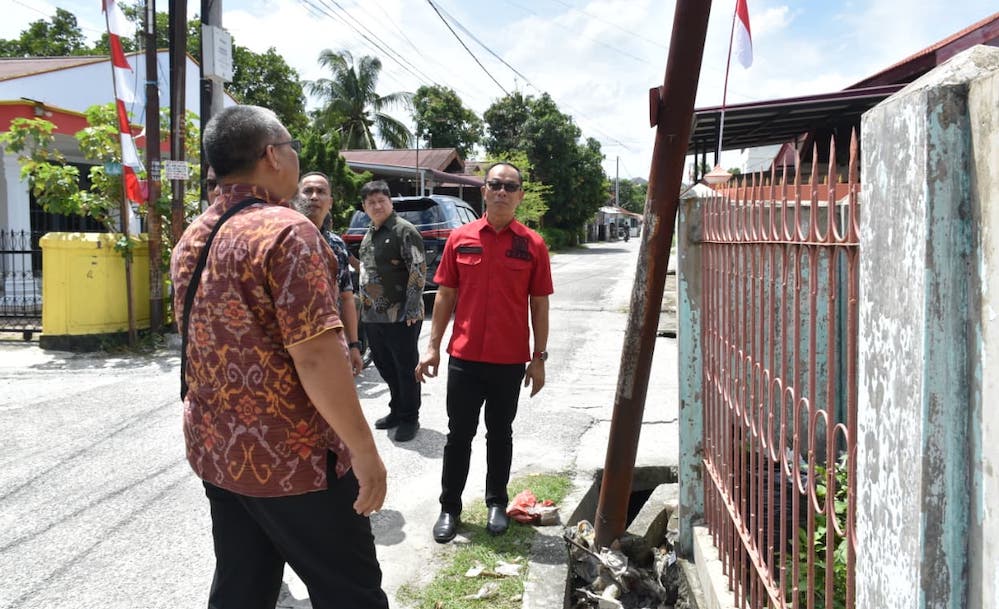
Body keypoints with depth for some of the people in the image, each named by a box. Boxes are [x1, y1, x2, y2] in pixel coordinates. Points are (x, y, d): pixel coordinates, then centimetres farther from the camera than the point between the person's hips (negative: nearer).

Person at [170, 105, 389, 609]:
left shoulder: (192, 238, 8)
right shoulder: (286, 230, -19)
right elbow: (316, 356, -24)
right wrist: (364, 451, -18)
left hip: (215, 451, 8)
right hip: (292, 456, -8)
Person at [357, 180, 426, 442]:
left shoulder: (404, 231, -10)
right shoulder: (369, 234, 15)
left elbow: (418, 271, -15)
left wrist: (411, 311, -19)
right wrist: (364, 306, 18)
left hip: (400, 317, -8)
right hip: (372, 316, 8)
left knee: (406, 369, 3)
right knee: (385, 366, 17)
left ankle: (409, 418, 15)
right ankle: (396, 411, 32)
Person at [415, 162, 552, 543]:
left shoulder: (532, 245, -1)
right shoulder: (460, 239, 1)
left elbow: (539, 305, 2)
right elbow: (445, 296, 5)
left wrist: (539, 358, 0)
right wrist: (433, 347, 1)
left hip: (510, 361, 0)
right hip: (464, 357, 1)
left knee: (500, 434, 14)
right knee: (459, 435, 9)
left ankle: (497, 504, 29)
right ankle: (450, 508, 22)